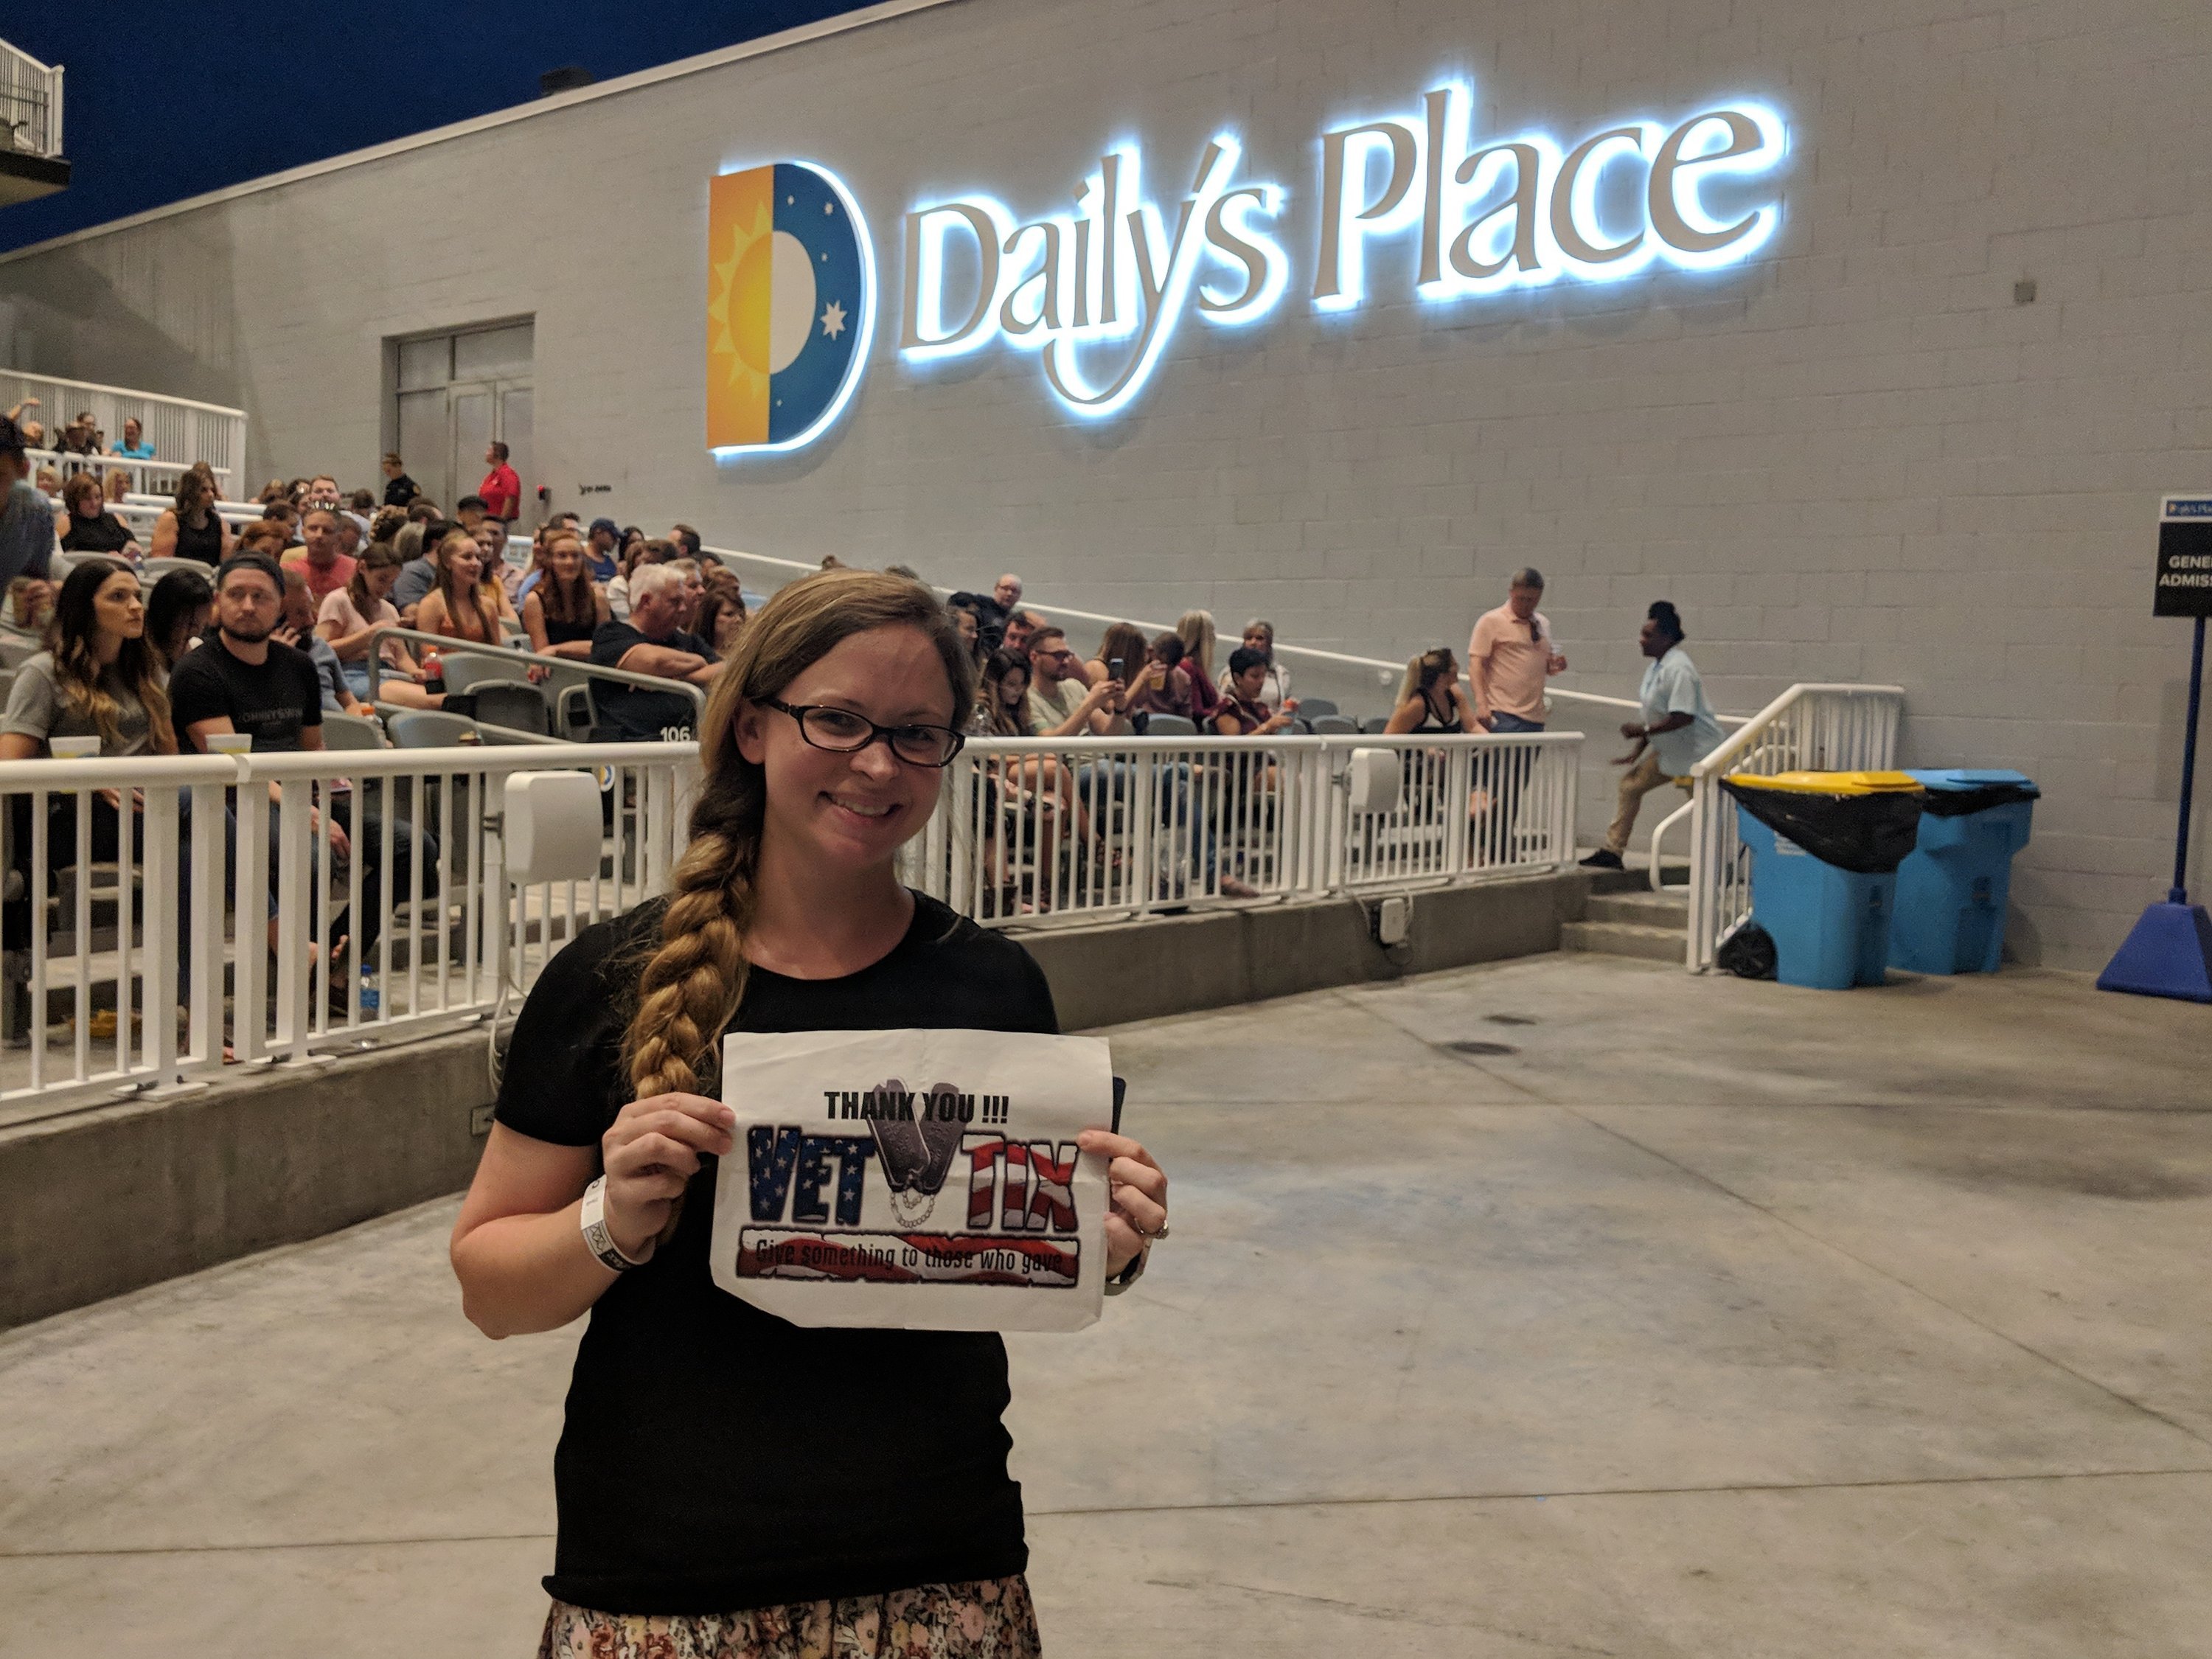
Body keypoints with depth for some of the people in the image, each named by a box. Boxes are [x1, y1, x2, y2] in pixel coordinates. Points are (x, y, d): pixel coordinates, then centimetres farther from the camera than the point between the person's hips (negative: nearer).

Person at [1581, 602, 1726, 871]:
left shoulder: (1678, 669, -23)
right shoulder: (1657, 667, 8)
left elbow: (1683, 717, -30)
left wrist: (1644, 730, -22)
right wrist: (1638, 750, 12)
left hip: (1696, 752, -10)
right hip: (1670, 750, 10)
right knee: (1631, 783, 10)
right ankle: (1612, 851, 15)